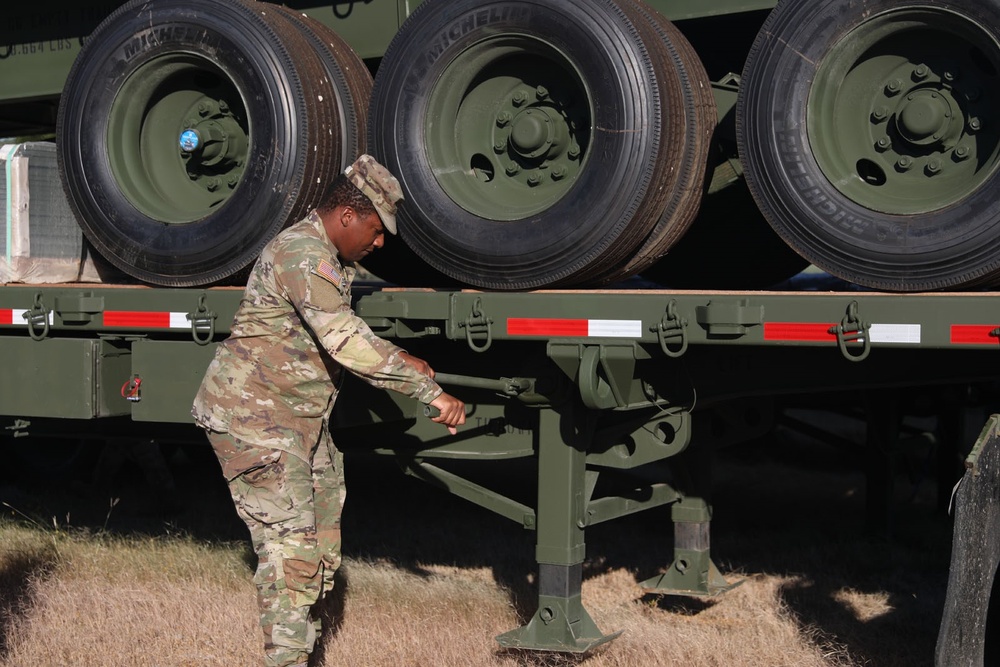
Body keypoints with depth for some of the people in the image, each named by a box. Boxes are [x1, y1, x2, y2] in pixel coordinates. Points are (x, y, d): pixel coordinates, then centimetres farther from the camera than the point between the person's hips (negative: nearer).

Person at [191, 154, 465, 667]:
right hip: (253, 415, -10)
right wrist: (428, 391, -31)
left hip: (302, 419, 10)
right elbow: (347, 342, -30)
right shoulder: (302, 252, -20)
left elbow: (342, 339, 28)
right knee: (289, 544, -13)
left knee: (322, 547, 11)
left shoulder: (332, 259, 14)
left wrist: (400, 360, 13)